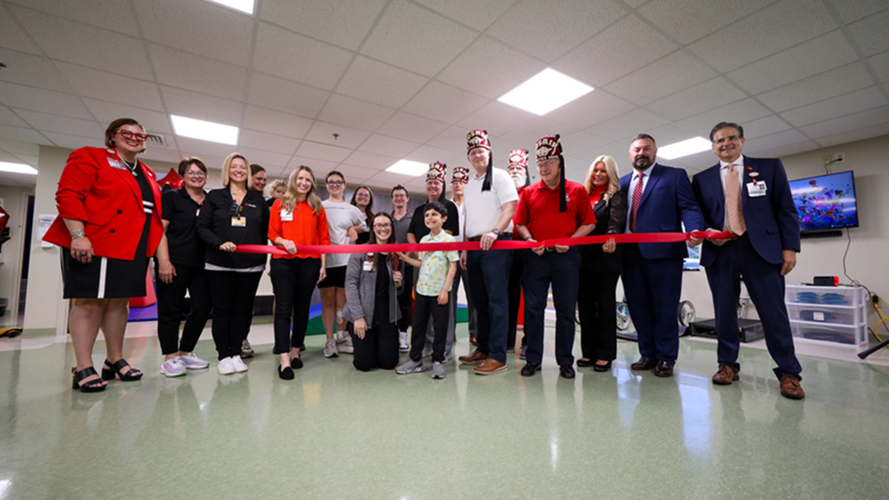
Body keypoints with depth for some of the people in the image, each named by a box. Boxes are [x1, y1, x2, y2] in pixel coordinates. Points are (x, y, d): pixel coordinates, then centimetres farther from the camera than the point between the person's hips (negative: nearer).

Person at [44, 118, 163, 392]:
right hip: (93, 244, -6)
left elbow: (153, 211, 19)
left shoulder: (147, 174, 20)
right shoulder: (90, 157, 0)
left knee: (119, 301, 9)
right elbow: (68, 195, -10)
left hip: (133, 248, 6)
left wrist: (158, 249, 11)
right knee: (90, 300, -4)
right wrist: (78, 235, -20)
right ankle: (83, 368, 5)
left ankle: (115, 360, 18)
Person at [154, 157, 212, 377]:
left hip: (201, 264, 5)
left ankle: (185, 352, 21)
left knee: (203, 306, 4)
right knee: (170, 310, 2)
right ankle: (170, 357, 14)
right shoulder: (171, 197, 2)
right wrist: (163, 262, -13)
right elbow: (159, 230, -5)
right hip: (174, 263, -4)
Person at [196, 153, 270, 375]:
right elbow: (202, 226, 2)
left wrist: (261, 255, 3)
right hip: (219, 265, -1)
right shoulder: (214, 197, 7)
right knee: (222, 309, 3)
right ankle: (223, 355, 13)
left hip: (251, 265, 1)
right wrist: (220, 243, -15)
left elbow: (266, 230, 12)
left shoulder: (258, 200, 11)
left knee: (243, 309, 6)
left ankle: (236, 353, 17)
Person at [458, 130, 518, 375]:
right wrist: (465, 248, 14)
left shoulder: (499, 176, 2)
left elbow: (511, 207, -10)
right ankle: (483, 349, 21)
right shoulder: (469, 184, 22)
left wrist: (494, 231, -25)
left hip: (495, 244, -7)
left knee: (496, 297, -11)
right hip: (474, 246, 8)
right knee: (479, 298, 10)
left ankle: (498, 356, -7)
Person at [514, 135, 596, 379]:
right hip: (536, 256, 1)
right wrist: (530, 240, -8)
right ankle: (533, 359, 15)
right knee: (533, 308, 3)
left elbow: (589, 224, 4)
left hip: (566, 257, -1)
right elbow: (520, 223, 10)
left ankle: (565, 361, 19)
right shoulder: (529, 192, 9)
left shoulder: (577, 191, 6)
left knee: (566, 310, 5)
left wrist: (570, 241, -10)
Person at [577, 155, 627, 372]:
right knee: (585, 305, 7)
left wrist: (610, 239, -34)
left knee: (605, 305, 2)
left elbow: (615, 223, -14)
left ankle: (605, 354, 13)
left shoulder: (616, 197, 2)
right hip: (583, 258, 4)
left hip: (605, 259, -4)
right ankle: (589, 352, 18)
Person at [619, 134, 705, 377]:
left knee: (665, 308, 3)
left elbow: (688, 208, -2)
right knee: (638, 307, 8)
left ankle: (665, 358, 16)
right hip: (630, 254, 4)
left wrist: (695, 230, -21)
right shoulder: (623, 183, 19)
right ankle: (648, 355, 22)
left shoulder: (675, 175, 8)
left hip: (663, 252, -4)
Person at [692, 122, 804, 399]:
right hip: (720, 251, 1)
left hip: (762, 248, -1)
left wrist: (790, 247, -3)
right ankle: (728, 365, 18)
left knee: (773, 310, 0)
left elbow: (786, 210, 5)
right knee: (724, 311, 6)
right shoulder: (702, 178, 10)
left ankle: (788, 373, 15)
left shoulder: (770, 166, 9)